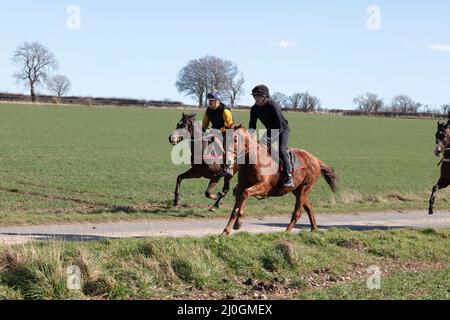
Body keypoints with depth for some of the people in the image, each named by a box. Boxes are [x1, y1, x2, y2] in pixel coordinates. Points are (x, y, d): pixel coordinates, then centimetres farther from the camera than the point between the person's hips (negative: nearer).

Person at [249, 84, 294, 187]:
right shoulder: (255, 109, -10)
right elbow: (252, 126, -4)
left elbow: (280, 127, -30)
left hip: (282, 129, -8)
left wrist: (270, 138, -36)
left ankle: (288, 177, -29)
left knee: (281, 150, -26)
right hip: (270, 130, 8)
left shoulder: (273, 106, -30)